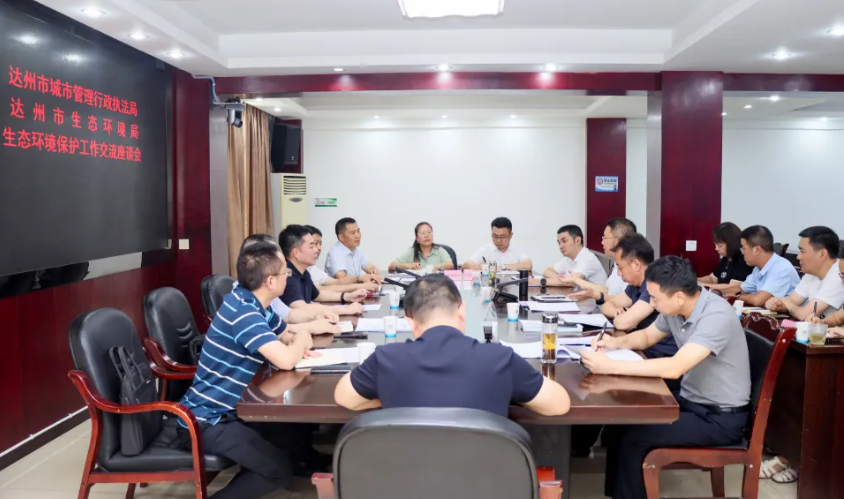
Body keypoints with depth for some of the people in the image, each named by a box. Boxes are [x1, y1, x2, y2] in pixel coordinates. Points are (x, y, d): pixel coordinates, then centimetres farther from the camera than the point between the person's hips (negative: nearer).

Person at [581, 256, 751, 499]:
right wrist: (615, 343, -7)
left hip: (721, 417, -8)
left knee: (633, 437, -17)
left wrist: (610, 366, -37)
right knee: (619, 423, -3)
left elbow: (674, 368, -38)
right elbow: (646, 336, 15)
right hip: (690, 400, 8)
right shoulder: (676, 308, -4)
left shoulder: (716, 316, -28)